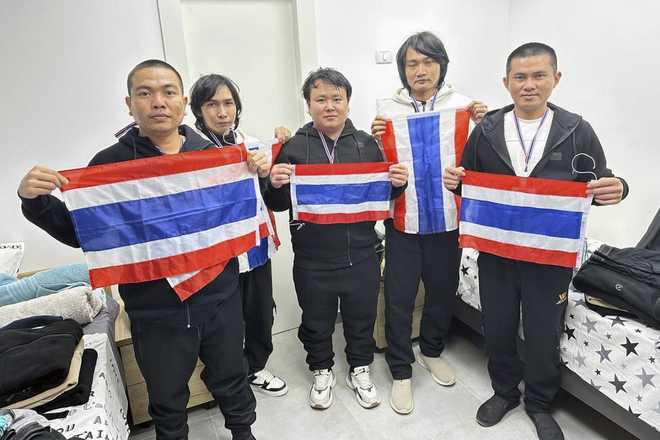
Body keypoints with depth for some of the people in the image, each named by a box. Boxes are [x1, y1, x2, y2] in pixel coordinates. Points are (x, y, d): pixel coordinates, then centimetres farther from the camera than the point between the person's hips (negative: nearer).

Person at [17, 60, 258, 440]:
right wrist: (35, 201, -13)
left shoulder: (213, 153, -1)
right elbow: (79, 234, 3)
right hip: (155, 312, -1)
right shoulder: (109, 163, -4)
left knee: (231, 380, 22)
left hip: (221, 299, 1)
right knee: (167, 399, 21)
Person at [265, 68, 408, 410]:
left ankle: (360, 370, 44)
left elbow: (385, 195, 9)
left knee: (361, 319, 18)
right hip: (312, 262, -1)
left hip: (361, 257, 1)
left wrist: (398, 183, -12)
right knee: (316, 323, 18)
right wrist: (275, 185, -21)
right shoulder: (293, 148, -3)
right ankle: (321, 372, 43)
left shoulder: (367, 144, 2)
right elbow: (277, 205, -1)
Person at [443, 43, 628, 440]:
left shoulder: (578, 131, -3)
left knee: (544, 336, 13)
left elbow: (599, 188, 2)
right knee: (497, 329, 15)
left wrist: (616, 189, -20)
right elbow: (467, 183, 7)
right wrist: (455, 181, -15)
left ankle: (540, 404, 40)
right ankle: (505, 391, 42)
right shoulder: (486, 131, 0)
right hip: (495, 252, 2)